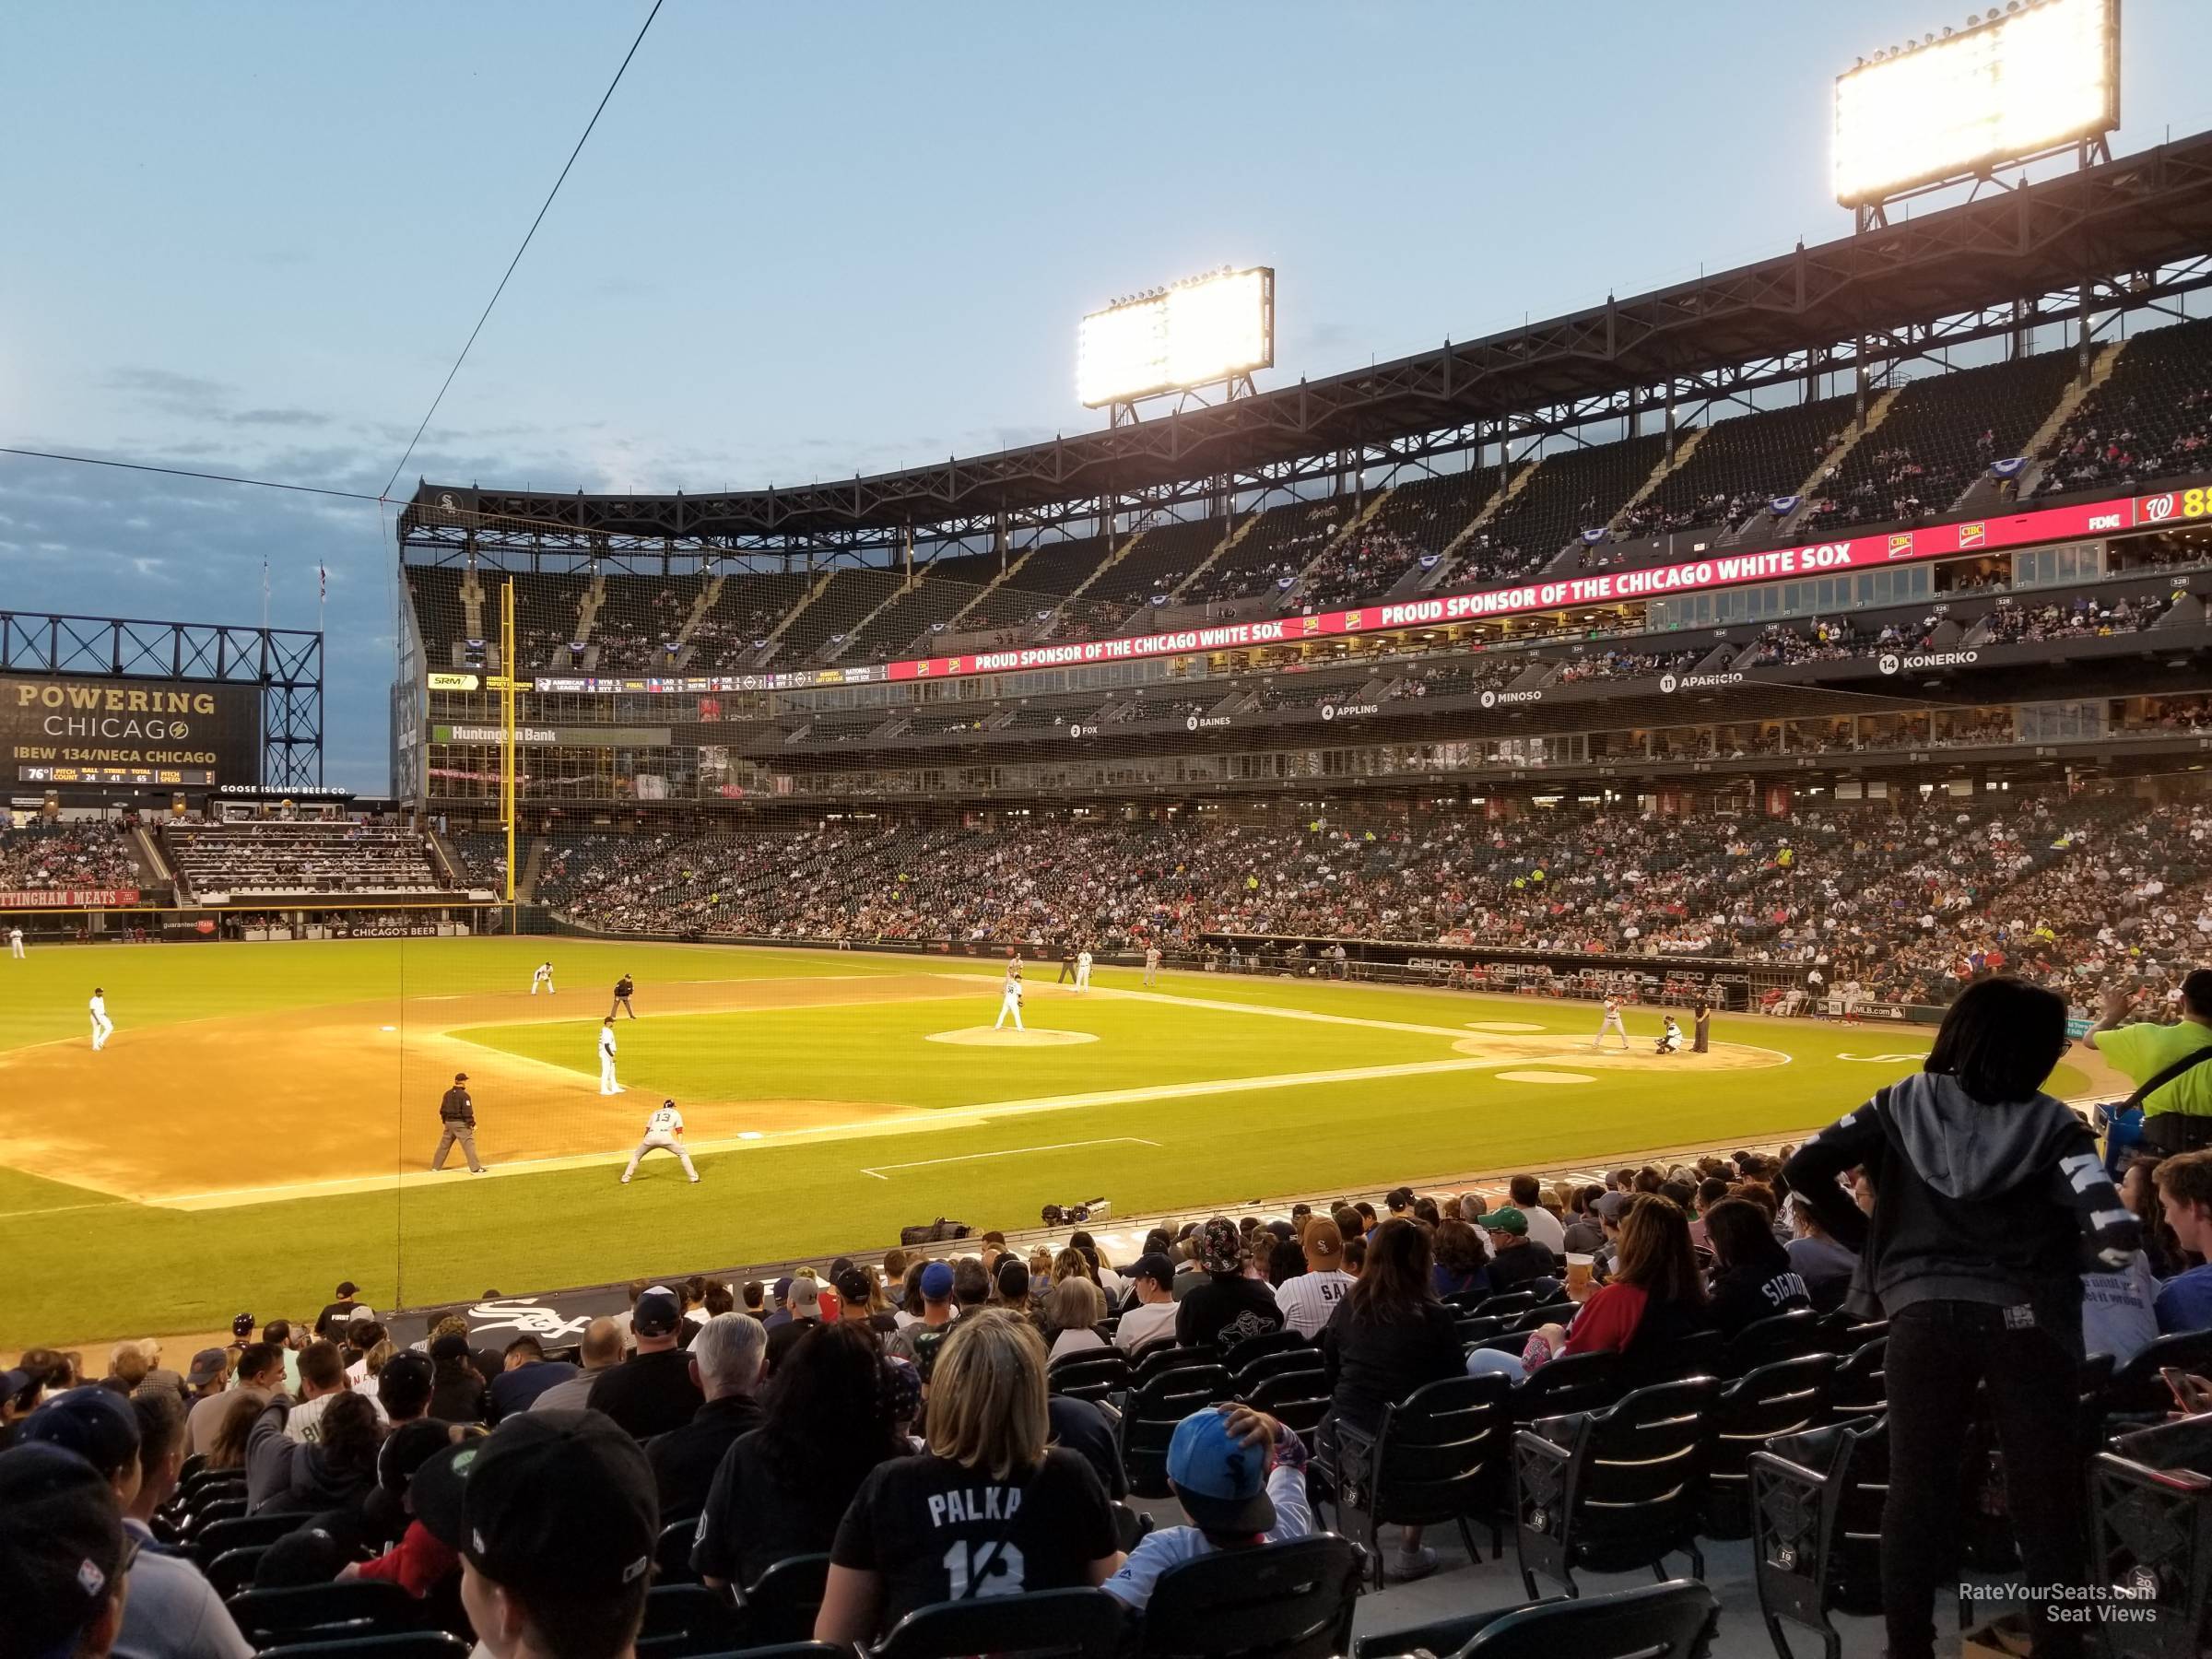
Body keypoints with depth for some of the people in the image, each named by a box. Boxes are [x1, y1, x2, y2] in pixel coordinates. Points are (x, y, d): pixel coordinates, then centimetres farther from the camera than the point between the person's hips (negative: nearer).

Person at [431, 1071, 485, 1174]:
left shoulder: (447, 1094, 7)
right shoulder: (464, 1095, -15)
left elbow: (442, 1109, 13)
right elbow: (467, 1112, -17)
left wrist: (445, 1121, 24)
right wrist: (473, 1124, -10)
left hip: (449, 1123, 7)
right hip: (461, 1124, -7)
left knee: (444, 1145, 17)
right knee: (469, 1145, -6)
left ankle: (436, 1166, 25)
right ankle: (475, 1168, -10)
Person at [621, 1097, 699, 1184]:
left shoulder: (655, 1113, 34)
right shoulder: (676, 1113, 27)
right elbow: (679, 1132, 16)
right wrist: (679, 1148, 10)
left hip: (651, 1136, 2)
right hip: (665, 1136, -2)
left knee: (636, 1155, 25)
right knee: (683, 1154, 15)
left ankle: (625, 1179, 19)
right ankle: (693, 1178, 8)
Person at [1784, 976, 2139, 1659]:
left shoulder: (1905, 1102, 3)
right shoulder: (2051, 1123, -4)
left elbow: (1804, 1168, 2)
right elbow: (2118, 1240, -14)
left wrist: (1868, 1239, 13)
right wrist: (2053, 1254, 7)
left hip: (1922, 1316, 2)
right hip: (2024, 1321, -1)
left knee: (1914, 1494, 8)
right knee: (2045, 1500, 10)